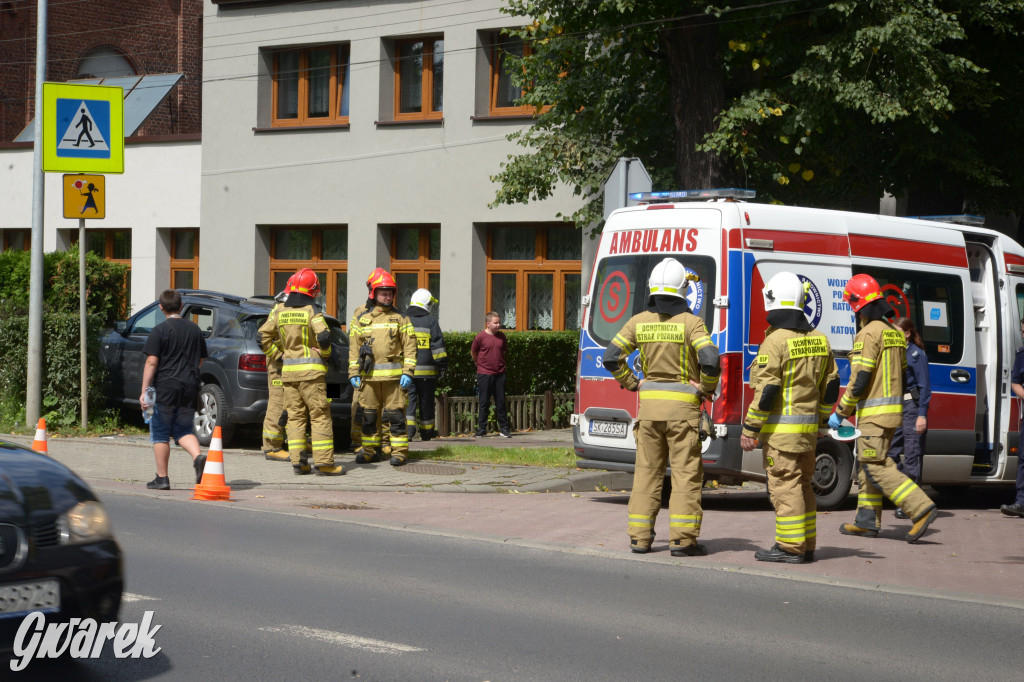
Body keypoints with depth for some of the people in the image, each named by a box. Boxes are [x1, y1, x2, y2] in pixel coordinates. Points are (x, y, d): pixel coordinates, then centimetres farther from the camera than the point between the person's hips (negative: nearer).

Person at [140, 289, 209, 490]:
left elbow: (151, 362, -12)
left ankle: (162, 478, 6)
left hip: (165, 387, -4)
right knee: (183, 430, 13)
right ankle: (198, 457, -14)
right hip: (190, 387, 5)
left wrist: (144, 391, -10)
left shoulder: (160, 331, -7)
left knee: (160, 434, 5)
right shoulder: (194, 329, 9)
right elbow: (200, 360, 17)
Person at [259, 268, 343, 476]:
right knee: (320, 416, -2)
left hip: (288, 370, 5)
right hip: (311, 370, -5)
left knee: (295, 416, 9)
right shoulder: (312, 312, -9)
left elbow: (263, 337, 10)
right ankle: (324, 462, -5)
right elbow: (323, 336, -20)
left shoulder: (279, 312, 7)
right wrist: (325, 354, -2)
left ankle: (298, 461, 5)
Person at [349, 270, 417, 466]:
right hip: (369, 375, 3)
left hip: (393, 375, -2)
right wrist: (353, 373, 4)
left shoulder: (400, 319, 6)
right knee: (368, 414, 6)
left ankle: (400, 451, 2)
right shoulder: (361, 320, 12)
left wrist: (407, 373, -7)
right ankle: (370, 450, 16)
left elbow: (410, 347, 2)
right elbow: (354, 348, 13)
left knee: (395, 414, -4)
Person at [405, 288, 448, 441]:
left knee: (409, 399, 0)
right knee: (426, 400, 9)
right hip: (426, 370, -1)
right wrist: (442, 365, 1)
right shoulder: (430, 321, -1)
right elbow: (437, 344, -4)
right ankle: (426, 431, 17)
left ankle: (408, 426, -18)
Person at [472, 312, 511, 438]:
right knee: (484, 403, 2)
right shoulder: (481, 337, -9)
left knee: (501, 402, 7)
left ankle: (504, 428, 13)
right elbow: (473, 353, 3)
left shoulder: (501, 336, 3)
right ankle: (481, 429, 9)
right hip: (485, 374, -3)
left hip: (500, 374, 3)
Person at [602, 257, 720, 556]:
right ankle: (682, 539, -3)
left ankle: (639, 536, 11)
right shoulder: (691, 322, -9)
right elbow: (710, 361, -21)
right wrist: (707, 388, -4)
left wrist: (632, 383, 12)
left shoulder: (639, 322, 3)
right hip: (682, 407, -4)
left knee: (647, 471, 11)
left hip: (649, 404, 4)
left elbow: (611, 357, 3)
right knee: (686, 472, 1)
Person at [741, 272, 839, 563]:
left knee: (784, 486, -4)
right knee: (802, 484, 14)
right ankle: (806, 545, 19)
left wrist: (749, 429, -13)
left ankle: (790, 547, -3)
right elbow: (830, 386, 14)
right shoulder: (819, 340, 10)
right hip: (808, 427, 8)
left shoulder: (775, 341, -14)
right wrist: (819, 421, 24)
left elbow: (766, 391, -18)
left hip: (781, 428, -8)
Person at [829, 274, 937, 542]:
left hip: (874, 413, -10)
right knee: (868, 464, 16)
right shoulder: (894, 332, 13)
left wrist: (840, 413, -12)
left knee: (877, 468, -9)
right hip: (894, 409, 10)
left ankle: (922, 508, -17)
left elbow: (859, 380, -20)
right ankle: (867, 521, 18)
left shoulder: (869, 333, -16)